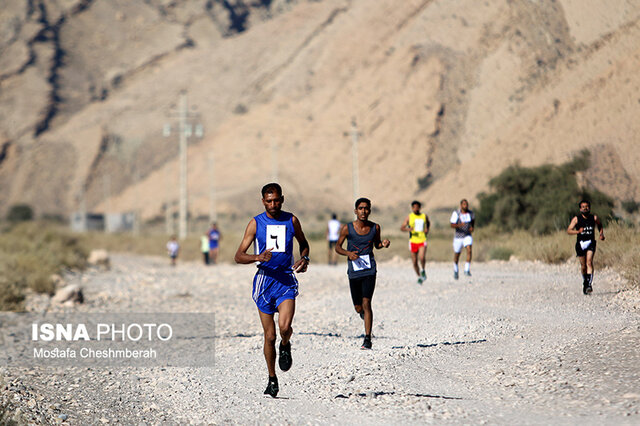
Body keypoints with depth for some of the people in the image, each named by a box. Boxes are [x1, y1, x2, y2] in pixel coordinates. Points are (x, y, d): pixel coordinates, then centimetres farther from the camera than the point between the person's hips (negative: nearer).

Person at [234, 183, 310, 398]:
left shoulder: (291, 221, 4)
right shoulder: (256, 223, 0)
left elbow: (303, 243, 23)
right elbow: (239, 256, -1)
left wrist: (304, 258, 1)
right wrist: (258, 257, -20)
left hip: (286, 279, 0)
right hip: (265, 279, 0)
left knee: (284, 326, -23)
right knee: (270, 335, 3)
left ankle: (285, 346, 13)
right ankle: (272, 379, 19)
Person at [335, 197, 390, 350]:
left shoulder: (375, 228, -1)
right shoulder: (347, 228, -5)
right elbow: (337, 247, 4)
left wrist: (383, 244, -6)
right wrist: (348, 253, -16)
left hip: (369, 270, -1)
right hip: (354, 272, 1)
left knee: (366, 303, -14)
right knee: (358, 307, 9)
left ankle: (368, 338, -11)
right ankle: (363, 313, 48)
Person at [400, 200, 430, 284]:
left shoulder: (424, 216, 6)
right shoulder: (409, 217, 1)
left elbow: (428, 223, 28)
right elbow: (402, 228, -2)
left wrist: (427, 229, 8)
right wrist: (408, 229, -23)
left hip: (422, 241, -1)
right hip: (413, 241, 1)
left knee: (422, 257, -26)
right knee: (414, 262, 6)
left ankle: (423, 270, 1)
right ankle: (419, 276, 26)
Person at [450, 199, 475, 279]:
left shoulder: (470, 213, -3)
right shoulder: (456, 213, -14)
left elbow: (473, 219, 20)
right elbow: (452, 225, -19)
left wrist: (472, 227, 1)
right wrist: (459, 225, -39)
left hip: (467, 236, 2)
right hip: (458, 237, -2)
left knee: (469, 250, -24)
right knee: (457, 255, 11)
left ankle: (467, 270, -23)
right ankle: (455, 271, 37)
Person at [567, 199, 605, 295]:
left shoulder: (594, 218, 4)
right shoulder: (576, 219, 0)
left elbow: (600, 226, 25)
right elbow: (568, 231, -6)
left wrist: (601, 234, 7)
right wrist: (578, 231, -23)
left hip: (591, 244, -1)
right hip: (580, 244, 1)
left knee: (589, 262, -20)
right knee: (583, 266, 8)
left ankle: (589, 284, -28)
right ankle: (585, 282, 34)